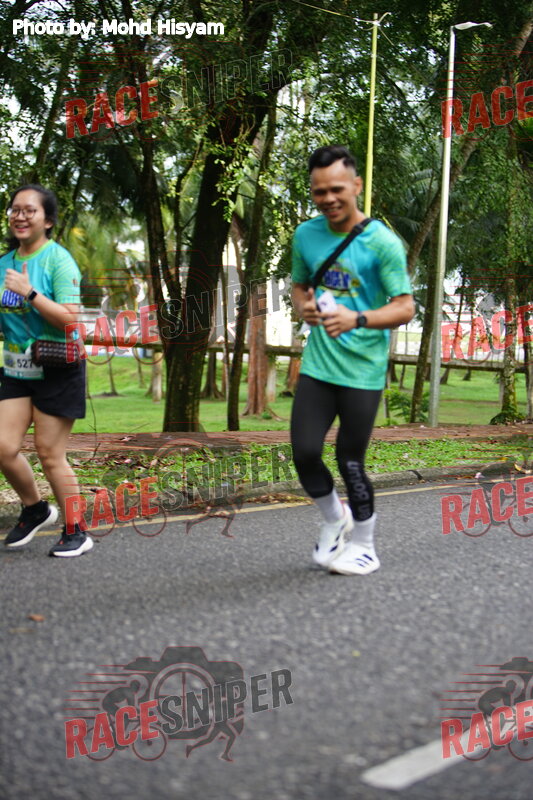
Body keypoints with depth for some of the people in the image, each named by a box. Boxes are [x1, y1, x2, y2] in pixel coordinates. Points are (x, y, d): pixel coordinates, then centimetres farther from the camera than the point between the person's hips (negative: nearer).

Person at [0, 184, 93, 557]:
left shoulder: (58, 260, -11)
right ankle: (35, 509, 27)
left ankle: (76, 532, 13)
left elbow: (70, 318, -20)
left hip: (56, 370, -6)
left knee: (50, 454, -3)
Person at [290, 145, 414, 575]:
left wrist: (357, 319, -27)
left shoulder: (383, 242, -11)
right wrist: (303, 306, -5)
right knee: (305, 452, -4)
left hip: (363, 371, -4)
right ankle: (334, 518, 26)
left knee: (350, 462, 2)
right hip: (317, 365, 4)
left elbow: (405, 307, -11)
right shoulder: (306, 235, 4)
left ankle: (364, 545, 24)